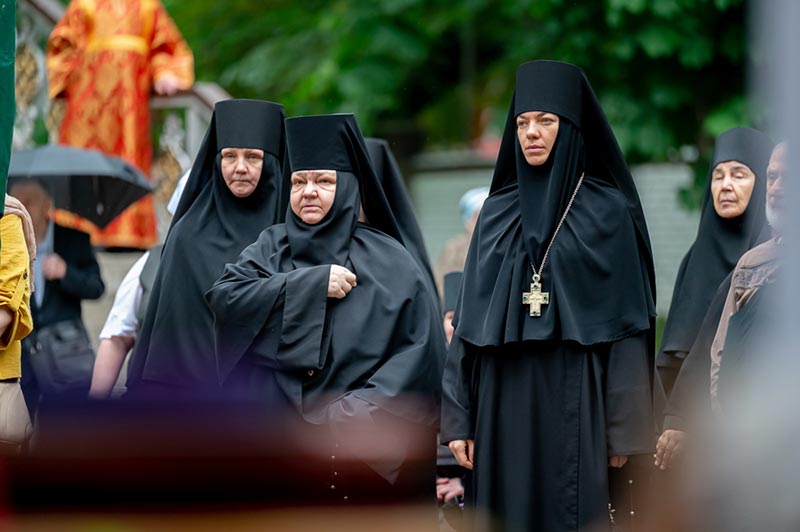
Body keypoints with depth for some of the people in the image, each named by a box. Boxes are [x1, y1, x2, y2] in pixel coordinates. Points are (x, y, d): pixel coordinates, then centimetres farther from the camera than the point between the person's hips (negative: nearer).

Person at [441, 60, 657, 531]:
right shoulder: (497, 212, 11)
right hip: (503, 400, 3)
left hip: (574, 401, -3)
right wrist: (458, 417, 3)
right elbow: (471, 319, 10)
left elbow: (626, 320, -3)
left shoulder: (608, 210, 0)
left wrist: (624, 429, -8)